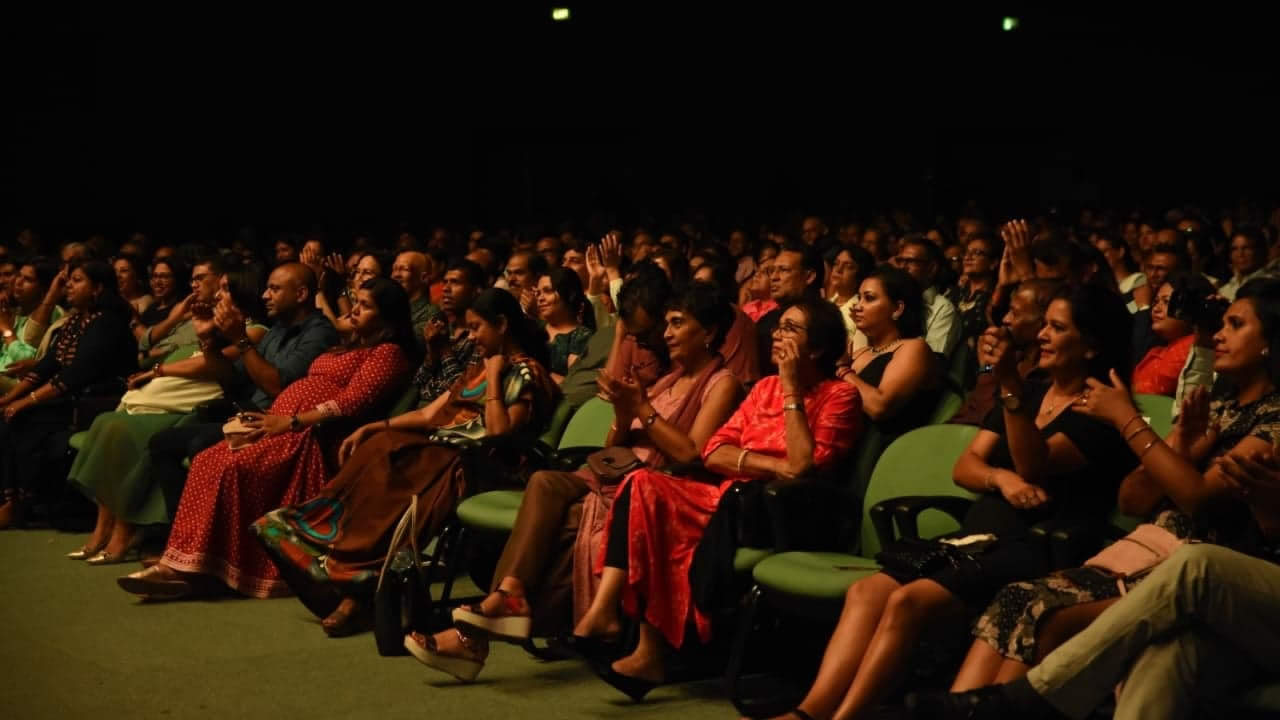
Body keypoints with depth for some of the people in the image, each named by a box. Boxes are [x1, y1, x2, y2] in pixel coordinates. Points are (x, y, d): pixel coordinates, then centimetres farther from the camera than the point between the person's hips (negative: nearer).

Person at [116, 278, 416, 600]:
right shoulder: (350, 346, 30)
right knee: (207, 462, -14)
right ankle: (182, 565, -23)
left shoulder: (388, 353, 1)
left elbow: (351, 402, -14)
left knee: (231, 467, -29)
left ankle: (191, 568, -26)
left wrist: (289, 422, -17)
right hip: (282, 429, 9)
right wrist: (268, 419, 6)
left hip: (307, 437, -9)